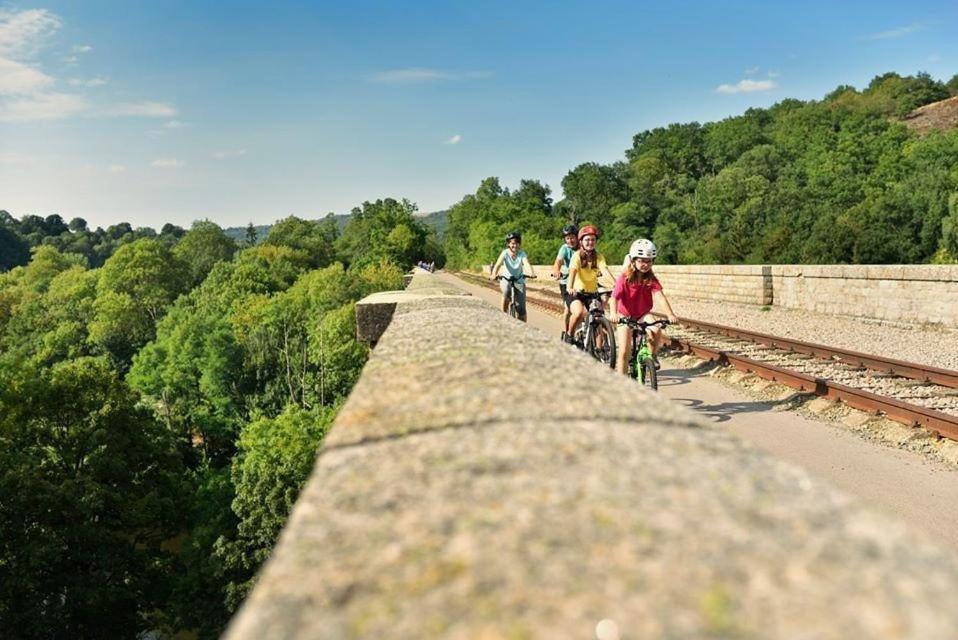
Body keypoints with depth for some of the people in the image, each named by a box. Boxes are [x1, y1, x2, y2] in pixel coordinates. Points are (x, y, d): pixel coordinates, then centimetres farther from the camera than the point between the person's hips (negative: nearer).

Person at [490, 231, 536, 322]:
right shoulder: (505, 253, -13)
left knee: (521, 308, -11)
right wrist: (494, 274, -49)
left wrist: (532, 273, -51)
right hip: (506, 280, -1)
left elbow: (527, 264, -29)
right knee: (506, 291, -36)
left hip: (519, 281, 1)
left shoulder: (522, 254, -12)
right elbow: (498, 264, -28)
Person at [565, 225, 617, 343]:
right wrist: (570, 288, -44)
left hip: (592, 293, 4)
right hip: (577, 292, -4)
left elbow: (605, 270, -17)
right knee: (579, 312, -31)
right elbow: (572, 271, -24)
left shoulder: (598, 256, 0)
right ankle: (569, 335, -7)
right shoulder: (577, 255, -9)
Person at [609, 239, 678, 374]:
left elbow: (660, 296, -24)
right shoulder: (624, 278, -18)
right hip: (625, 315, -2)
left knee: (656, 330, -29)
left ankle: (652, 356, -1)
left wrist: (670, 314, -40)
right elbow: (615, 297, -28)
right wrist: (613, 313, -49)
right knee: (624, 352, -8)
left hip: (643, 314, 2)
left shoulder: (651, 279, -11)